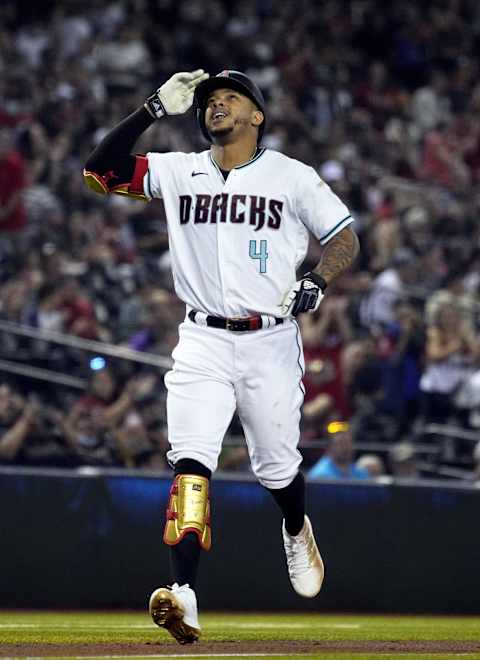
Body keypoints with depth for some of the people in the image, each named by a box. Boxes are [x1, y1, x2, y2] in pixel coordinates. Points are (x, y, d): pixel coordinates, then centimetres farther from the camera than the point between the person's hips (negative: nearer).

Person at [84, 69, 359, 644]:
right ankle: (183, 595, -24)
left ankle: (297, 532, 45)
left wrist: (316, 282, -16)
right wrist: (156, 107, -7)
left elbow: (345, 238, 4)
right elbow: (100, 170, -1)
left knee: (276, 464, 9)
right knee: (190, 462, -16)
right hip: (203, 343, 1)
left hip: (269, 343, -1)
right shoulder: (179, 172, 7)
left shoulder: (290, 176, 2)